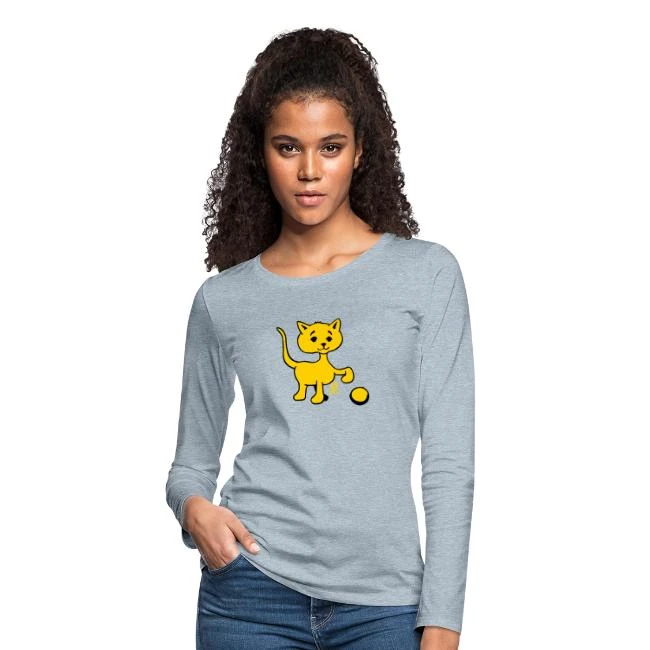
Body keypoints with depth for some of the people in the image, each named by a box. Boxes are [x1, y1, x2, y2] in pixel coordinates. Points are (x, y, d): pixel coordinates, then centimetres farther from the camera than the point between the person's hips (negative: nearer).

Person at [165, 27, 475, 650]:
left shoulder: (428, 275, 2)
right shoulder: (222, 300, 7)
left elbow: (450, 464, -1)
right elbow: (191, 463, 15)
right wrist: (194, 506, -8)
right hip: (252, 591, 1)